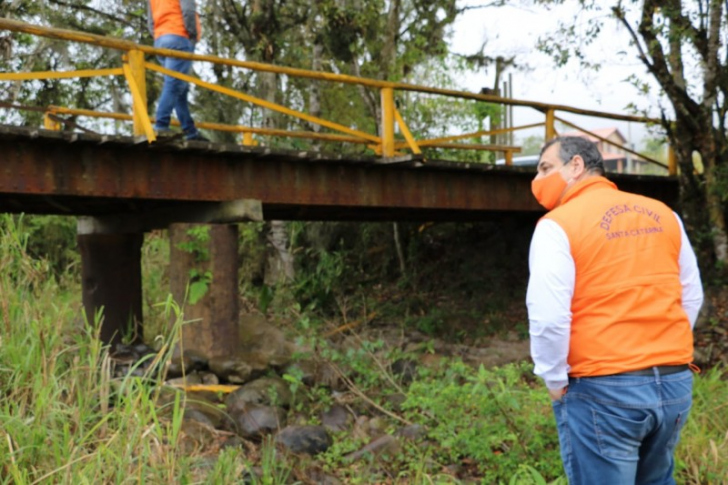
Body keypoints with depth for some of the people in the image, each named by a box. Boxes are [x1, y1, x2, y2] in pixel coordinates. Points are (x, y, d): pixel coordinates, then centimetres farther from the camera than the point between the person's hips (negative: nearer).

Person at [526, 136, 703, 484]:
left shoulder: (558, 224, -9)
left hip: (602, 391, -6)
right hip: (676, 383, 6)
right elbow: (692, 297, 15)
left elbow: (547, 318, -17)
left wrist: (555, 382, -4)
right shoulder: (663, 215, 9)